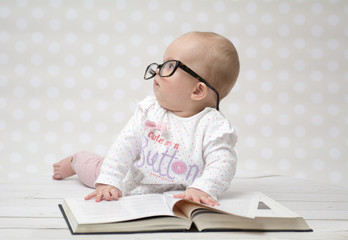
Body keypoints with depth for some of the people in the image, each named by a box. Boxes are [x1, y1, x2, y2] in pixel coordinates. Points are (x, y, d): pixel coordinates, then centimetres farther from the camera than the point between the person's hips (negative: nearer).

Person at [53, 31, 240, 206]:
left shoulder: (213, 125, -28)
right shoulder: (149, 110, -16)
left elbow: (222, 163, -35)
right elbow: (124, 145, -18)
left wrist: (203, 189, -53)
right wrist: (108, 182, -28)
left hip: (173, 197, -2)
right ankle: (75, 161, 55)